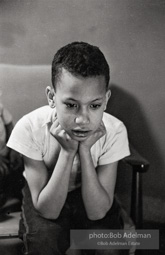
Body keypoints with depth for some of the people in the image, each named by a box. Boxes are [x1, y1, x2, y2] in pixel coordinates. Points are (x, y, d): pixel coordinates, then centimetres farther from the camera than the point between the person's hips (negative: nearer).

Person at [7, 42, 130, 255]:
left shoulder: (114, 131, -25)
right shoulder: (30, 128, -29)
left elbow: (97, 212, -25)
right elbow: (48, 211, -27)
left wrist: (85, 150, -35)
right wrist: (67, 151, -37)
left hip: (89, 194, 2)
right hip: (45, 195, -1)